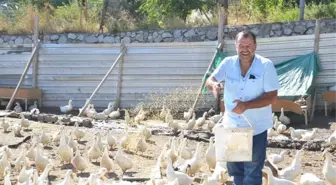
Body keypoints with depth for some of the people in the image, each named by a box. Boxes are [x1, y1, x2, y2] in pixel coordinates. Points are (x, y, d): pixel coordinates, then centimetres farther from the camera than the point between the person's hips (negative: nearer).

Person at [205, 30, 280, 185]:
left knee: (253, 171, 5)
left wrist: (246, 105, -29)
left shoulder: (266, 65, -15)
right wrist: (213, 84, -31)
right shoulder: (228, 63, -4)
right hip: (232, 126, 4)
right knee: (234, 168, 19)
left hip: (256, 128, -4)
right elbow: (209, 80, -4)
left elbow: (272, 96, -17)